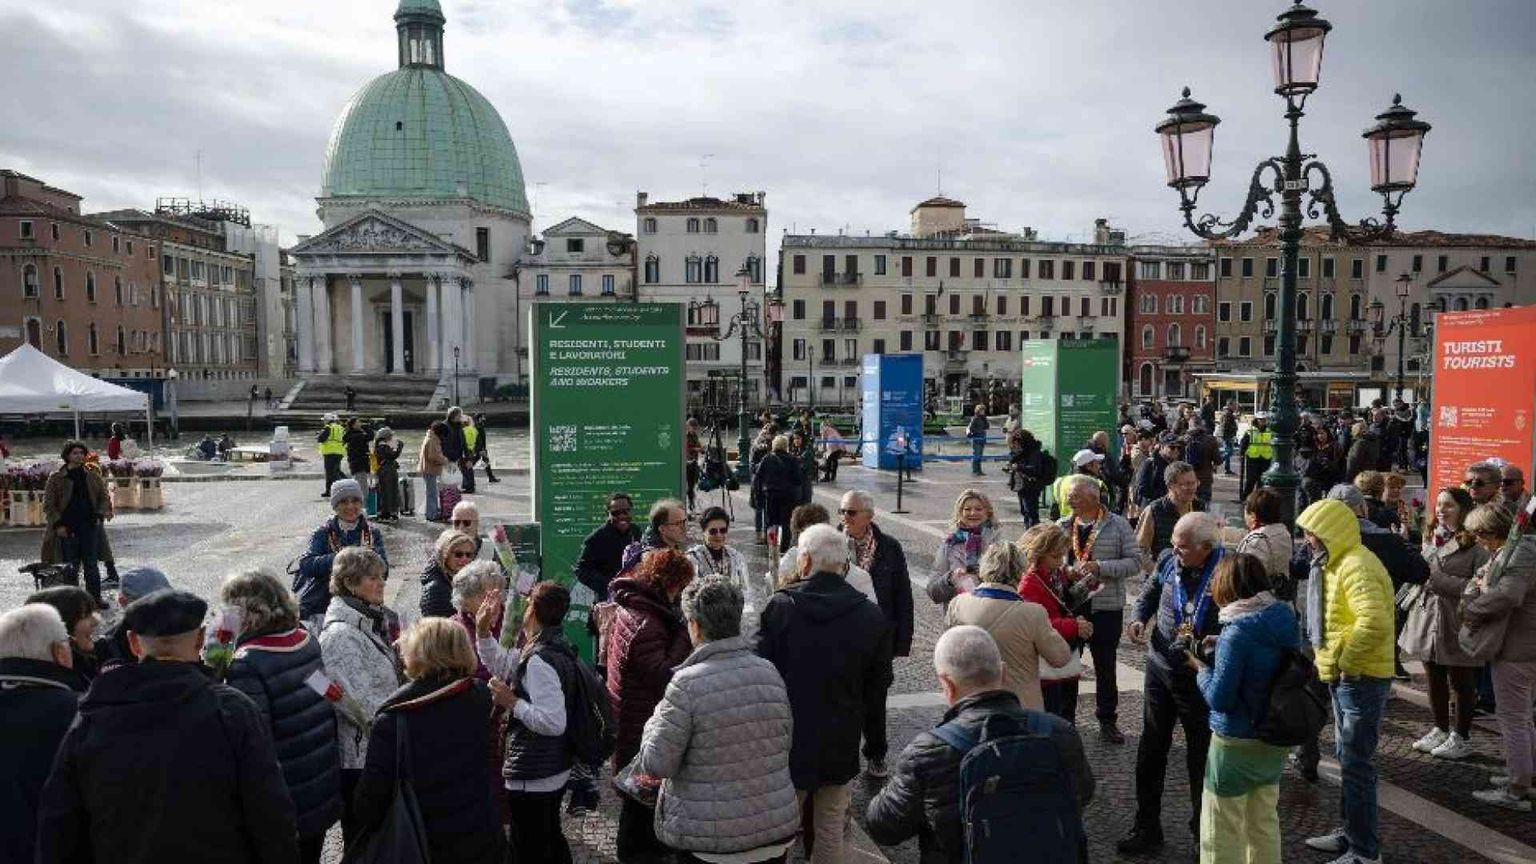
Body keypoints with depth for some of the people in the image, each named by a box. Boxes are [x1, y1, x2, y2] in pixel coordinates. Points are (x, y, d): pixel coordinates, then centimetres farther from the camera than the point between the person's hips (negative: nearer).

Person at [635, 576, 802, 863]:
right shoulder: (769, 672, -4)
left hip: (710, 841, -4)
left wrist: (655, 720, 3)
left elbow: (657, 764, -14)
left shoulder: (687, 683, -19)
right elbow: (785, 740, 8)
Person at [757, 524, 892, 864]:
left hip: (787, 740, -1)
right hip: (840, 743, 1)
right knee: (830, 831, 15)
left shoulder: (779, 606, -14)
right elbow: (879, 683, 1)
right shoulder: (871, 616, -8)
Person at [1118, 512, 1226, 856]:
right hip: (1159, 668, 5)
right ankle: (1146, 828, 27)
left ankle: (1204, 828, 32)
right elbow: (1150, 593, 15)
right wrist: (1139, 619, -2)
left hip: (1199, 676, -5)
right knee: (1151, 750, 13)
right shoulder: (1169, 563, -4)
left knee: (1201, 754, 12)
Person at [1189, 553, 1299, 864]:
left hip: (1236, 744, -7)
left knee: (1222, 831, 8)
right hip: (1273, 740, 7)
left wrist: (1201, 667, -5)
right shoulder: (1284, 617, -2)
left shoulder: (1237, 632, -24)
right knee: (1265, 823, 21)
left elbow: (1219, 699, -21)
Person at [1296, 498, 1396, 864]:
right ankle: (1350, 831, 34)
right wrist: (1333, 662, 13)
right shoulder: (1337, 564, 13)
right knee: (1347, 757, 20)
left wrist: (1345, 662, -23)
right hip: (1345, 677, 11)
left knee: (1356, 764, -3)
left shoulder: (1357, 567, -21)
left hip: (1361, 678, -11)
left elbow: (1373, 623, -33)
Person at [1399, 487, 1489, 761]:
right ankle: (1440, 730, 30)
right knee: (1434, 680, 16)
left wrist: (1442, 580, -20)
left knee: (1461, 682, 7)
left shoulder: (1475, 545, -12)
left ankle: (1461, 737, 20)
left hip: (1456, 622, -7)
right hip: (1427, 616, 7)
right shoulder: (1431, 538, 11)